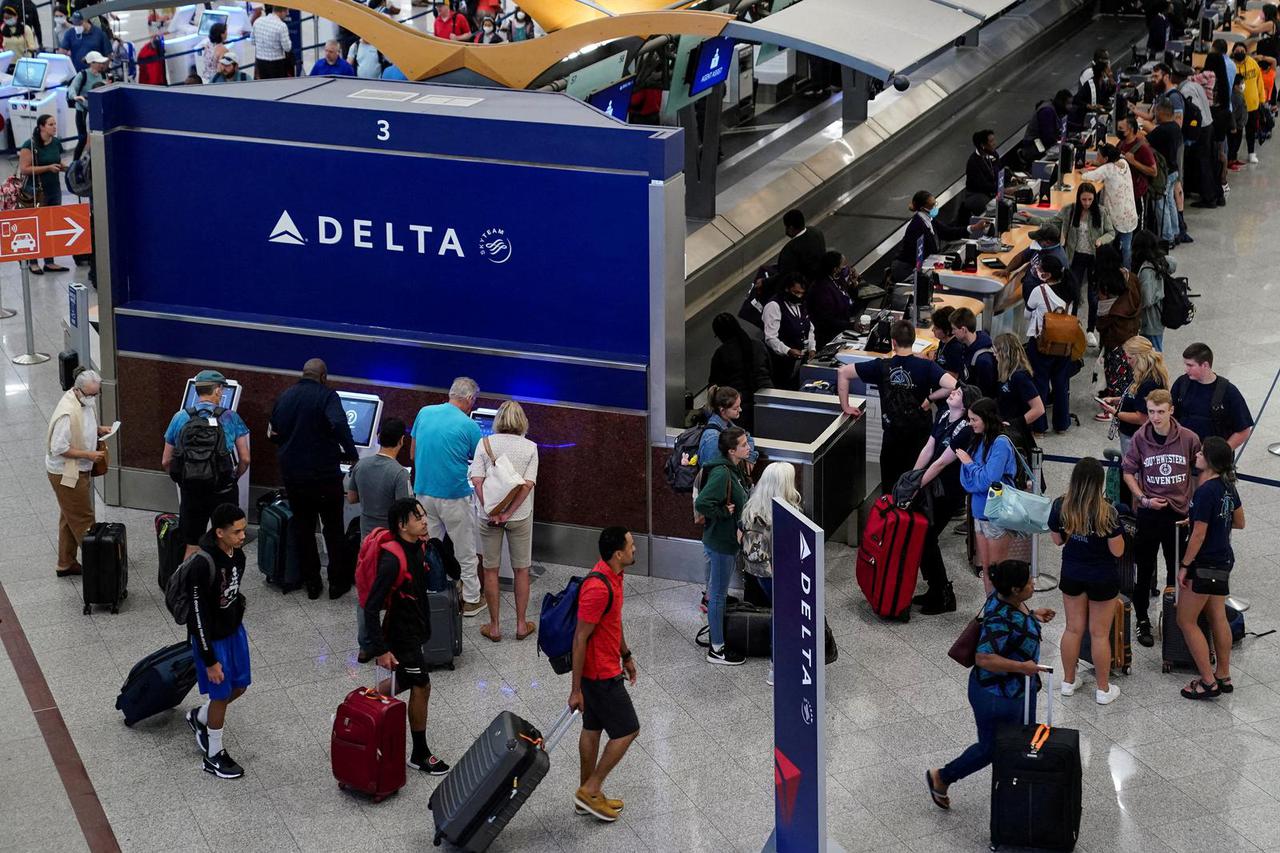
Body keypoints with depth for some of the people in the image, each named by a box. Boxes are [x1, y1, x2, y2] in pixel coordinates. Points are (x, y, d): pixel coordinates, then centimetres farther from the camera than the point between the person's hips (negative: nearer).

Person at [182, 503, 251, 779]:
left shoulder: (236, 550, -8)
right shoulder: (203, 565, -33)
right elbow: (198, 615, -26)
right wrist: (210, 660, -20)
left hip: (234, 628, 8)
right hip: (211, 637, -8)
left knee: (240, 685, 19)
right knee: (221, 695, 6)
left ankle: (199, 718, 46)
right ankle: (214, 756, 26)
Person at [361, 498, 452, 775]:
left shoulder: (418, 547, -3)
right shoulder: (393, 560, -30)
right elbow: (371, 608, -28)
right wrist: (381, 650, -26)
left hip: (415, 627, 9)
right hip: (400, 635, -9)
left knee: (405, 682, 23)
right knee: (421, 687, 4)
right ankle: (420, 754, 20)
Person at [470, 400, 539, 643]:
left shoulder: (485, 444, -4)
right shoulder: (530, 447, -4)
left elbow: (477, 480, -13)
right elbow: (527, 484, -13)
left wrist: (491, 513, -15)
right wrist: (508, 513, -14)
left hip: (488, 516, 0)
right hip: (519, 515, 0)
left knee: (490, 570, 10)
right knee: (521, 570, 13)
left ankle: (494, 626, 15)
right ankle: (521, 625, 19)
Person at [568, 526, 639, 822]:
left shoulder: (613, 575, 1)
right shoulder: (598, 589, -30)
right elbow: (580, 639, -25)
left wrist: (626, 655, 25)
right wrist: (576, 689, -21)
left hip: (605, 668, 10)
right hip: (601, 674, -10)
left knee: (593, 729, 18)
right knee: (628, 730, 0)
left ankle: (587, 793, 29)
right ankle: (590, 790, 9)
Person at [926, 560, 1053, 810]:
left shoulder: (1009, 600, -6)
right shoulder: (1001, 620, -36)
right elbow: (984, 658, -41)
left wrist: (1032, 615, 7)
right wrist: (1021, 667, -37)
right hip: (998, 696, -9)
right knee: (991, 748, 12)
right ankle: (941, 777, 33)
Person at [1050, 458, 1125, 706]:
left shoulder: (1060, 507, -13)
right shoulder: (1107, 513, -25)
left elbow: (1057, 540, 1)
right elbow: (1117, 551, -17)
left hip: (1071, 576, 3)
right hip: (1102, 579, -3)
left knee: (1073, 629, 19)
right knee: (1099, 634, 9)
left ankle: (1069, 681, 31)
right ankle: (1103, 689, 20)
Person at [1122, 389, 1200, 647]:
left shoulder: (1188, 438, -8)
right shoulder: (1140, 437, -8)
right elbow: (1128, 471, 2)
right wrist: (1143, 499, -9)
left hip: (1179, 511, 0)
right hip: (1148, 511, 0)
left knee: (1177, 568, 10)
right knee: (1145, 569, 7)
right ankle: (1142, 621, 19)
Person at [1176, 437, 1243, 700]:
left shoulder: (1205, 492, -24)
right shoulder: (1228, 486, 2)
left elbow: (1199, 534, -21)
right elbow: (1239, 522, 15)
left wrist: (1184, 565, -13)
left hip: (1206, 564, -9)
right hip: (1223, 559, 9)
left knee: (1186, 621, 2)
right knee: (1218, 619, 17)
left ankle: (1208, 682, 3)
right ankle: (1223, 676, 25)